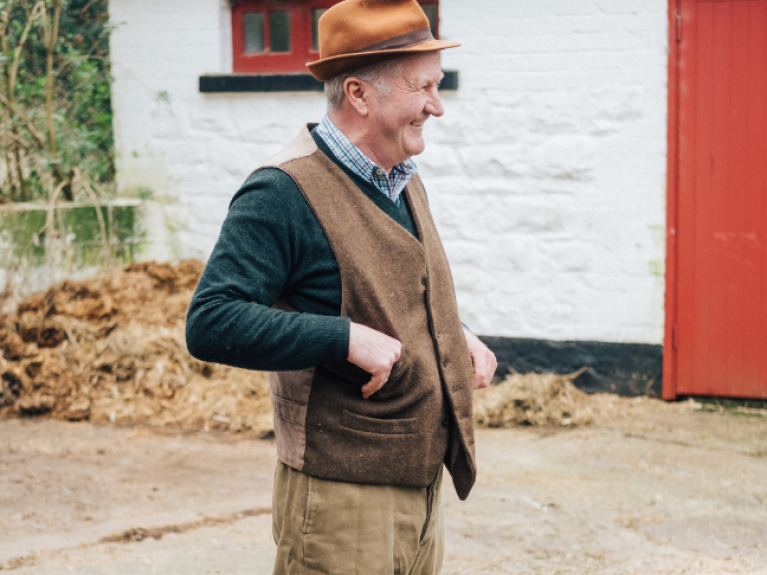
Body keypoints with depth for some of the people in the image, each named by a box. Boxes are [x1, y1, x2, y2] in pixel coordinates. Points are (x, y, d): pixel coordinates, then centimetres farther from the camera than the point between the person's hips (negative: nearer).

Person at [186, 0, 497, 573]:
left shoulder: (403, 181, 14)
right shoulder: (284, 192, -16)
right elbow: (210, 323, -24)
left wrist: (458, 336, 9)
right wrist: (347, 339, -27)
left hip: (423, 485, 9)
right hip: (339, 500, -8)